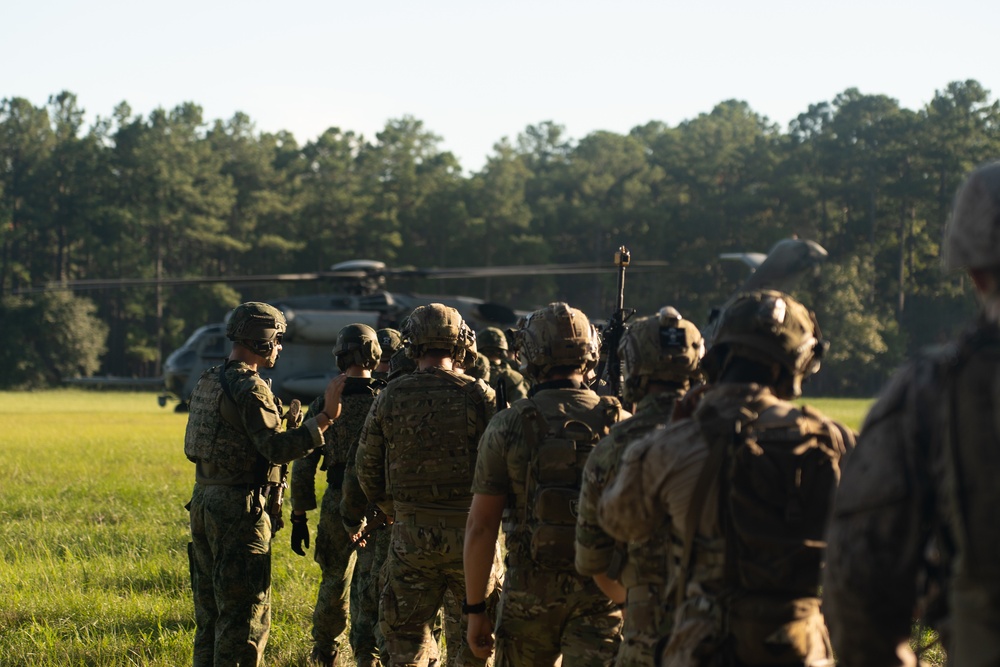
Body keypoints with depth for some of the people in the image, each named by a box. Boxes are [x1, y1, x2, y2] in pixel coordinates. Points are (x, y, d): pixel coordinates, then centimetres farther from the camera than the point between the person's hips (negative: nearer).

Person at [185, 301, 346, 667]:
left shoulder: (208, 382, 12)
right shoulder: (250, 388, -16)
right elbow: (277, 448, -25)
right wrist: (325, 418, -26)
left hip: (204, 503, 9)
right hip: (240, 511, -9)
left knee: (211, 610, 14)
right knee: (245, 614, -4)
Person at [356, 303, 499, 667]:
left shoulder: (390, 397, -1)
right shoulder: (477, 395, -8)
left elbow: (367, 469, 6)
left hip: (410, 532, 2)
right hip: (469, 529, -2)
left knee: (406, 635, 10)